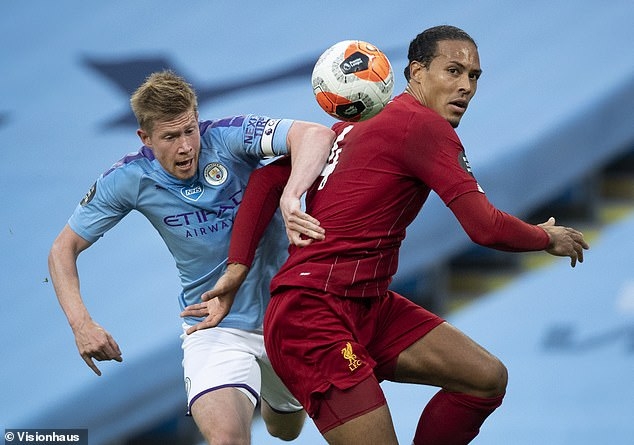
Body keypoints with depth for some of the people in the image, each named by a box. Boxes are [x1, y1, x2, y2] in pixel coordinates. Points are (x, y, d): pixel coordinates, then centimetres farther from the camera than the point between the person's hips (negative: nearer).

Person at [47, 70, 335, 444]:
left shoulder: (228, 137, -18)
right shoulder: (130, 179, -12)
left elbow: (316, 135, -33)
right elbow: (64, 249, -2)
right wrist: (81, 323, -18)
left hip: (285, 312, 1)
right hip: (215, 327, -1)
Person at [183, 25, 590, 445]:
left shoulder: (358, 124, 14)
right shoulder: (426, 126, -12)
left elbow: (270, 175, 7)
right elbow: (486, 227, -17)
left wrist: (236, 273, 3)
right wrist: (548, 238, 3)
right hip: (313, 317, -10)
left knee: (487, 377, 4)